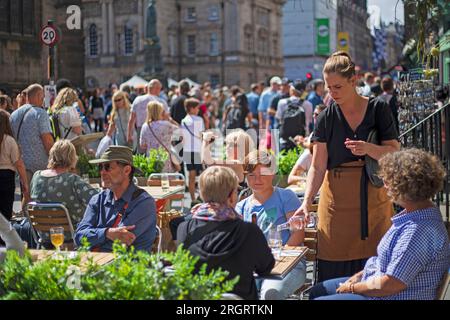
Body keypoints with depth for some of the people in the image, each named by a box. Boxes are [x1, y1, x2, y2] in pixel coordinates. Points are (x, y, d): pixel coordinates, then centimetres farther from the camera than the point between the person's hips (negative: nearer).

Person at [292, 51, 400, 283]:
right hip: (337, 200, 0)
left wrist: (369, 149, -21)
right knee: (336, 269, -1)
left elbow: (395, 153, -2)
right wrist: (307, 201, -15)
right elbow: (318, 166, -1)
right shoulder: (326, 118, 2)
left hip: (374, 197, 0)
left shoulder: (378, 109, 0)